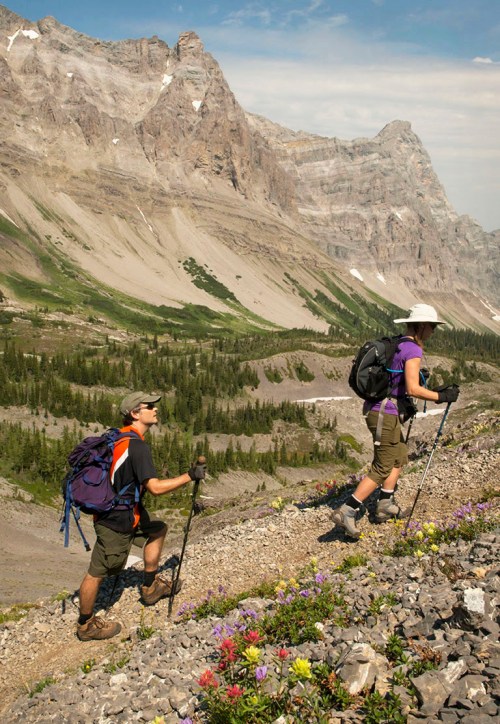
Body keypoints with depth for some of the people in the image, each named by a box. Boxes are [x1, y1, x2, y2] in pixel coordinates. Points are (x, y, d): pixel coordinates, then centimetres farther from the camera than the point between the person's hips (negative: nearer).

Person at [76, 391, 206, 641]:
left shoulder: (118, 436, 5)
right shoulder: (136, 445, -24)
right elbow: (154, 487, -29)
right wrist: (189, 476, -19)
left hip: (127, 511, 10)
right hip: (116, 521, -10)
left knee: (158, 530, 22)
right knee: (97, 572, 4)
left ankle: (150, 587, 30)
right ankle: (85, 625, 18)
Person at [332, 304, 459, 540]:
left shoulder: (395, 345, 12)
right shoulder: (413, 350, -16)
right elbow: (413, 388, -23)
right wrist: (441, 397, -14)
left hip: (377, 409, 10)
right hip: (386, 415, -10)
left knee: (400, 456, 22)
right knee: (382, 468, -2)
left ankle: (385, 506, 27)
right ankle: (346, 512, -3)